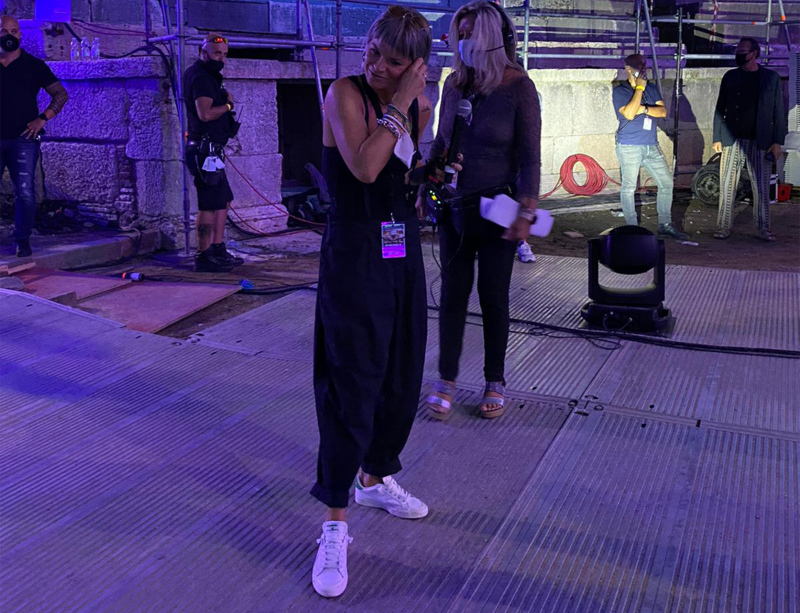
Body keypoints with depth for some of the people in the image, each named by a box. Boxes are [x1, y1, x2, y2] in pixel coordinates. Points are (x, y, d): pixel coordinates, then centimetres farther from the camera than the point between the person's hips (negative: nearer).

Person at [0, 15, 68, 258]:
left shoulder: (34, 65, 7)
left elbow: (61, 94, 7)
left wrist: (42, 119, -5)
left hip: (23, 139, -1)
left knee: (25, 192, -5)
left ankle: (23, 241, 4)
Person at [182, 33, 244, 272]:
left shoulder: (207, 76, 19)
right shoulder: (201, 78, -13)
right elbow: (205, 113, -25)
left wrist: (224, 97, 7)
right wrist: (228, 105, -9)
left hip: (211, 151, 11)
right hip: (205, 149, -11)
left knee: (223, 200, 16)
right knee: (209, 205, -9)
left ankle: (218, 251, 22)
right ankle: (203, 257, -5)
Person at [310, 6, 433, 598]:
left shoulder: (417, 109, 9)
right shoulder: (345, 94, -10)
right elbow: (364, 167, -25)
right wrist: (398, 107, -19)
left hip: (403, 252, 7)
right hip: (355, 254, -7)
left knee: (401, 377, 15)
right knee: (351, 384, -6)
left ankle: (376, 477, 37)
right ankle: (336, 526, 4)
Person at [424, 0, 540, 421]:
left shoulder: (518, 87, -10)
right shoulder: (454, 84, 4)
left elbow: (530, 156, -11)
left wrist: (526, 213, -18)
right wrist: (424, 193, 10)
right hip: (453, 208, 4)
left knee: (493, 296, 6)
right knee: (453, 293, 6)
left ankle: (495, 382, 21)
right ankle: (446, 380, 17)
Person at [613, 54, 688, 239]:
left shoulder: (651, 88, 13)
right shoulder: (620, 91, -4)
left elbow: (663, 111, 3)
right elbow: (629, 113, -20)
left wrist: (644, 109, -13)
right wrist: (640, 88, -15)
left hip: (651, 146, 6)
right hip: (629, 147, -6)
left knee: (666, 183, 4)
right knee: (629, 187, -1)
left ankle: (665, 225, 14)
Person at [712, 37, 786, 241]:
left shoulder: (771, 77, 4)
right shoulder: (730, 77, 8)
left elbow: (778, 112, 4)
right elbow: (720, 108, 9)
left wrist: (777, 141, -3)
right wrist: (717, 138, 2)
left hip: (760, 142, -1)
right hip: (732, 140, 1)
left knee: (761, 187, 1)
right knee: (727, 186, 1)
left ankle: (763, 229, 8)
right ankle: (724, 226, 8)